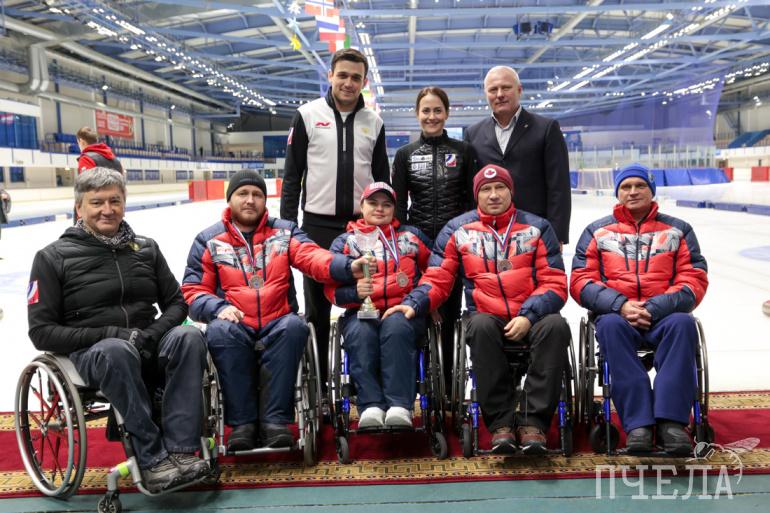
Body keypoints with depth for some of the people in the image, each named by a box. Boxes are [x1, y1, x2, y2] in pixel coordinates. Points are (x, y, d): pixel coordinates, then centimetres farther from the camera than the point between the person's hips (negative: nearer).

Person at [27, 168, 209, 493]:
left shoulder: (146, 249, 11)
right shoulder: (53, 257, 1)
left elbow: (176, 303, 13)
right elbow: (42, 332, -3)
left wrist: (153, 334, -11)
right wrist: (110, 334, -17)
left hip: (147, 346, 3)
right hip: (90, 353, -3)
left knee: (189, 337, -29)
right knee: (117, 351, -38)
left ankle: (180, 451, -32)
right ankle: (153, 460, -30)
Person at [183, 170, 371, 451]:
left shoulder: (285, 232, 13)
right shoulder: (209, 241, 13)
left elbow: (313, 257, -6)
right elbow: (193, 290, 9)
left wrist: (348, 267, -27)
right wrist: (218, 307, -13)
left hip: (277, 325, 0)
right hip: (236, 325, 0)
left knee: (294, 326, -32)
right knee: (219, 332, -33)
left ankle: (275, 420, -27)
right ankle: (242, 422, -23)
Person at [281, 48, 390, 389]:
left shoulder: (373, 123, 8)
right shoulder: (308, 115, 1)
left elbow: (382, 179, 12)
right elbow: (292, 175, 1)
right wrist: (287, 226, -4)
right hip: (318, 226, -2)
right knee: (317, 306, 7)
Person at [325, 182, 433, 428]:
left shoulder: (412, 236, 22)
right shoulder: (345, 242, 18)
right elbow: (332, 288, 9)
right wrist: (355, 292, -12)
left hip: (403, 311, 0)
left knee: (396, 327, -36)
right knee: (360, 334, -35)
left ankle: (400, 406, -42)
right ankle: (371, 406, -40)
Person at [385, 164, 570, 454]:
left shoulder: (537, 228, 10)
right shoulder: (457, 230, 11)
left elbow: (554, 283, 5)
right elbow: (437, 279, 7)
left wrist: (528, 316, -13)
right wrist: (413, 303, -14)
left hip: (531, 317, 1)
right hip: (488, 316, 0)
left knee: (555, 325, -32)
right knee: (480, 326, -35)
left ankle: (533, 421, -25)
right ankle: (500, 422, -25)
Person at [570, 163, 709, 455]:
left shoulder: (678, 230, 15)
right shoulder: (597, 231, 14)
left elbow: (694, 280, 4)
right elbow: (581, 282, 5)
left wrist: (655, 308, -14)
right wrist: (620, 305, -14)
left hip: (664, 315, 1)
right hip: (616, 314, 0)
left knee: (682, 323, -33)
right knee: (610, 325, -34)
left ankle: (671, 420, -34)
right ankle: (638, 423, -37)